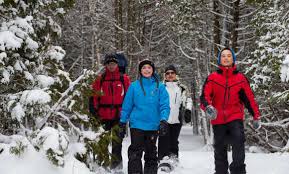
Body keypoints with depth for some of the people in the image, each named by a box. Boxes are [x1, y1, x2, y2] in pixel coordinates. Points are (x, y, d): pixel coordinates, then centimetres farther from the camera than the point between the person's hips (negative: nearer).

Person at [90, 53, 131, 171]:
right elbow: (94, 96, 5)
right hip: (103, 116, 1)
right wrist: (94, 110, -1)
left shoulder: (124, 79, 5)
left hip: (119, 116, -1)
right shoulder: (100, 79, 6)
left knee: (117, 141, 2)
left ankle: (116, 166, 8)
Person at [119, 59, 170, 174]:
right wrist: (123, 122, 3)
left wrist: (163, 120, -17)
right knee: (135, 153, -3)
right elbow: (127, 105, 4)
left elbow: (165, 105, -3)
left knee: (151, 154, 12)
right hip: (137, 125, -1)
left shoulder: (159, 87, 1)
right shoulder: (134, 86, 1)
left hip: (153, 125, 1)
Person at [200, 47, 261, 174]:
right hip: (218, 119, 1)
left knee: (238, 141, -23)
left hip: (235, 118, -1)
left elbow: (249, 98, 6)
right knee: (219, 150, 12)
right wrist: (207, 107, -28)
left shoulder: (240, 78, 3)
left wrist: (256, 116, 6)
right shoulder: (212, 78, 2)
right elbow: (205, 96, -7)